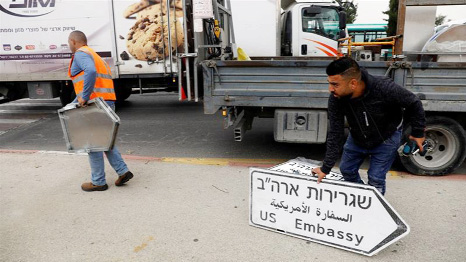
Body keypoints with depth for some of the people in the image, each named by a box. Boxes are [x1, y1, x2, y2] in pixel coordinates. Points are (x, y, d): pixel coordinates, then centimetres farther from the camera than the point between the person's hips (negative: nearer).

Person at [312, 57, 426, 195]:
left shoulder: (384, 88, -38)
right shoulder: (335, 98, -29)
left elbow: (413, 103, -18)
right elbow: (335, 134, -21)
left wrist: (418, 132, -5)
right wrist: (326, 168, -19)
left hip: (386, 139, -3)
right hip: (357, 138, 4)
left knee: (376, 179, -3)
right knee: (347, 170, 14)